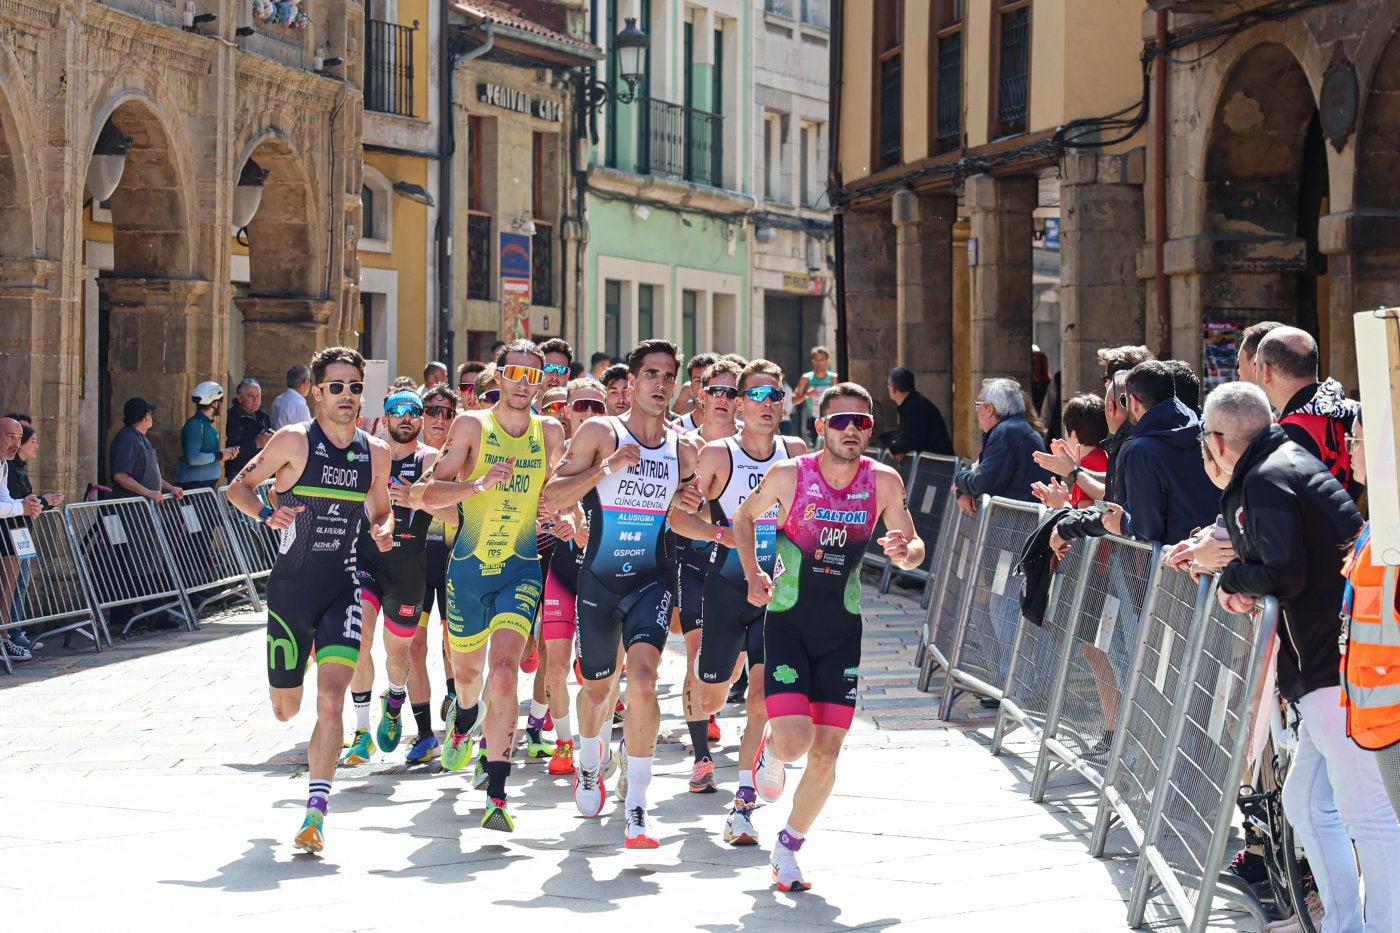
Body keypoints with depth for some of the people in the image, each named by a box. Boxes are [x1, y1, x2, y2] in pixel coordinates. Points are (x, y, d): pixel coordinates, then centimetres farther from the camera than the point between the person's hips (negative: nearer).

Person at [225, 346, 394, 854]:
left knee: (331, 699, -17)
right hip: (290, 588, -1)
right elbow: (237, 487, -1)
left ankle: (315, 813, -15)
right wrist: (265, 513, -21)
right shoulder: (294, 441, -7)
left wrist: (384, 530, -4)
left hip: (342, 590, 1)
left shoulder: (375, 452, 4)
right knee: (285, 710, 10)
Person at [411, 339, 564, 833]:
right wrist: (479, 484, -26)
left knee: (504, 671, -20)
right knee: (467, 672, 18)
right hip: (468, 568, 0)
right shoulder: (471, 425, -5)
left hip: (521, 570, 0)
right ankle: (464, 718, 57)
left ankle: (495, 793, -19)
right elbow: (429, 493, -11)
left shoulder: (550, 432, 3)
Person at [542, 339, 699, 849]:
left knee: (642, 677, -21)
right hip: (599, 577, 0)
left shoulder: (683, 450, 6)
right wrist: (606, 467, -19)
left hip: (652, 580, 1)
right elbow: (551, 496, -9)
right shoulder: (601, 433, -4)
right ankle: (589, 766, 47)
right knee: (597, 687, 14)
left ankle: (636, 806, -18)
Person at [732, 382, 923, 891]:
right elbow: (744, 517, 8)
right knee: (795, 739, -17)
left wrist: (904, 551, -23)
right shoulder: (788, 476, -10)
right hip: (787, 623, -2)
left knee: (827, 752, 1)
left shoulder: (883, 481, -6)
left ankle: (788, 848, 23)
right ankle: (770, 750, 22)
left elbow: (914, 550, 1)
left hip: (843, 631, 2)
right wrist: (753, 574, -4)